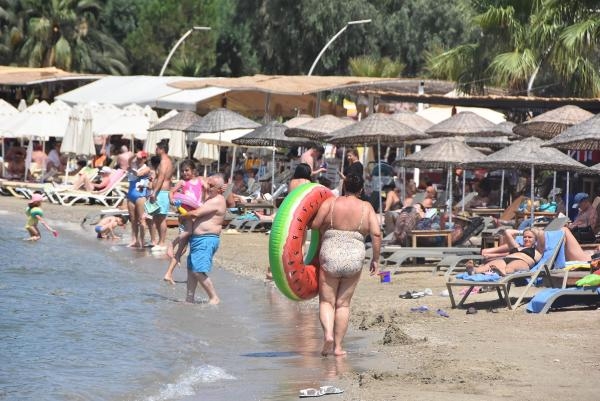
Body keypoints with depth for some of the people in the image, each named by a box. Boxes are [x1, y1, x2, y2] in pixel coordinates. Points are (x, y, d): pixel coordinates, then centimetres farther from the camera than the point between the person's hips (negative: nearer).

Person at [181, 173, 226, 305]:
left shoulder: (217, 201, -14)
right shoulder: (210, 198, 19)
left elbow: (196, 213, -18)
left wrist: (183, 216, -2)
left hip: (206, 240, -11)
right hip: (197, 239, 11)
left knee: (198, 271, -15)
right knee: (191, 269, 13)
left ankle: (214, 298, -9)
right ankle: (189, 298, 20)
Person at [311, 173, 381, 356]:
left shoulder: (331, 202, 1)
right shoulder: (366, 207, 5)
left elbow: (315, 224, -6)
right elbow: (376, 233, -3)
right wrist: (375, 259, 5)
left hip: (330, 257, -2)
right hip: (355, 258, 2)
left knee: (326, 301, 7)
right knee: (343, 303, 12)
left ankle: (328, 334, -18)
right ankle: (338, 346, 10)